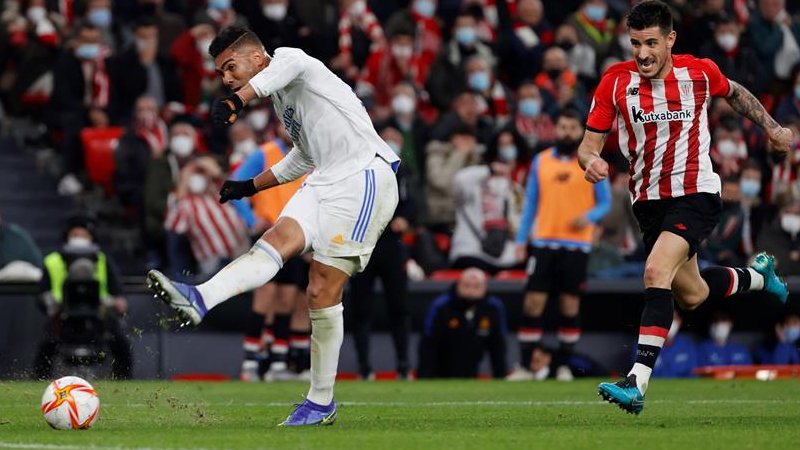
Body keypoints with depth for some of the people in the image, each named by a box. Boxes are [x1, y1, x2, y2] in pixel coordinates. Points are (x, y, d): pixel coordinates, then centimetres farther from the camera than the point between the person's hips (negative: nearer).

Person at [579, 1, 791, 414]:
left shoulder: (700, 72, -7)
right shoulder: (615, 81, -7)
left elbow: (734, 93, 17)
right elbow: (589, 143, -5)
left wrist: (772, 128, 17)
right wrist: (591, 160, -28)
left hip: (695, 194, -4)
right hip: (648, 201, 4)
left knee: (656, 271, -27)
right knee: (691, 296, 17)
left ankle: (638, 382, -32)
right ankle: (755, 275, 51)